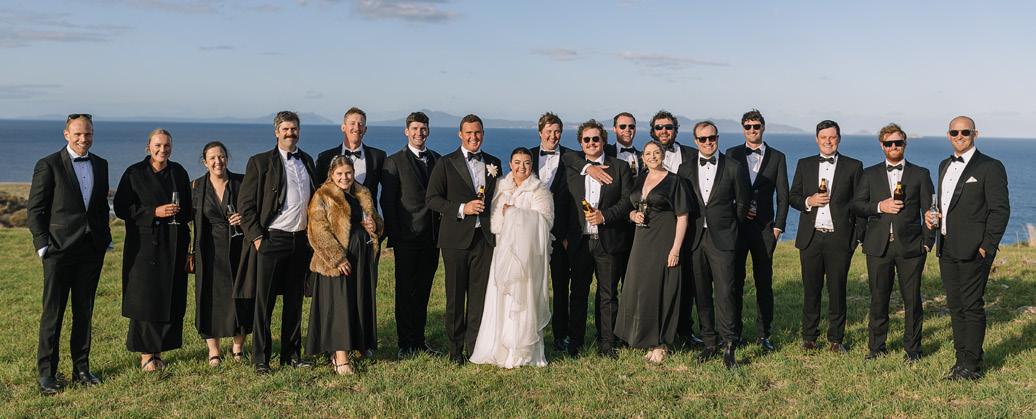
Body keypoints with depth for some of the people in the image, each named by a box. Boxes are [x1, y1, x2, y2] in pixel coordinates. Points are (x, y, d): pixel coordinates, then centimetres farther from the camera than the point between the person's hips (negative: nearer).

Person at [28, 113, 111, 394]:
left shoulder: (100, 165, 10)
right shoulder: (48, 165, -5)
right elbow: (35, 209, -5)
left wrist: (105, 238, 9)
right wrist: (42, 245, -10)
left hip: (91, 250, 5)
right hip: (60, 249, -4)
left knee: (84, 312, 11)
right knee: (52, 313, 2)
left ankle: (81, 368, 20)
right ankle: (46, 373, 10)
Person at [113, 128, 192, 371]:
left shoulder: (178, 172, 10)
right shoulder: (134, 173, -2)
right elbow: (121, 207, -7)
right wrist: (154, 212, -16)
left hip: (174, 244, 4)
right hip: (144, 244, -4)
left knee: (171, 299, 4)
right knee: (145, 298, -3)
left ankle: (159, 349, 15)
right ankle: (145, 353, 7)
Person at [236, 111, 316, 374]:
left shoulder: (307, 161, 13)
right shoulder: (260, 162, -3)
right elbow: (245, 205, -5)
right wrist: (257, 237, -12)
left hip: (302, 240, 5)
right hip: (272, 240, -5)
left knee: (294, 301, 11)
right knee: (264, 302, 0)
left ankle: (291, 354, 21)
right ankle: (261, 359, 7)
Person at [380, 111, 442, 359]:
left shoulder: (438, 160, 12)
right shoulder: (394, 162, -1)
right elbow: (387, 201, -5)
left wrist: (443, 231, 5)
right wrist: (394, 235, -11)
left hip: (432, 236, 4)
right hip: (407, 237, -4)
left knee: (423, 290, 11)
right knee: (405, 290, 2)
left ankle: (419, 341, 20)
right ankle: (406, 345, 8)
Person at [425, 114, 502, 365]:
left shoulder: (493, 163, 12)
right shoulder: (446, 163, 1)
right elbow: (432, 199, -5)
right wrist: (462, 209, -16)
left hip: (484, 238, 3)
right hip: (457, 238, -3)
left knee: (480, 294, 4)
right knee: (455, 295, 4)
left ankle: (475, 345, 14)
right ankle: (455, 349, 14)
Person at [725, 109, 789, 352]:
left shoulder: (777, 157, 8)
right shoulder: (732, 154, 8)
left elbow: (783, 196, 6)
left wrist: (778, 226, -2)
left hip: (764, 227, 0)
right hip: (736, 224, 0)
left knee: (764, 282, 1)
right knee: (735, 279, 3)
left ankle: (764, 334, 7)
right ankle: (733, 331, 12)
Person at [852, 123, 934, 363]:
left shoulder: (920, 174, 8)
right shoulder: (870, 174, 11)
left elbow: (928, 210, 5)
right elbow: (857, 205, 4)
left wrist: (928, 242, -3)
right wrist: (879, 206, -13)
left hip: (910, 246, -1)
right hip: (879, 246, 1)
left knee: (912, 299, 2)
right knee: (878, 298, 6)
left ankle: (912, 349, 14)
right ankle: (876, 346, 18)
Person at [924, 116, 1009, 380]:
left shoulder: (990, 167, -6)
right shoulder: (945, 166, 17)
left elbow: (1000, 210, -10)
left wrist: (987, 247, -15)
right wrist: (933, 218, 5)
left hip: (973, 250, -7)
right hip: (947, 249, 7)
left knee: (972, 307, -4)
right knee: (955, 307, 11)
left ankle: (972, 367, 2)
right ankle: (962, 358, 21)